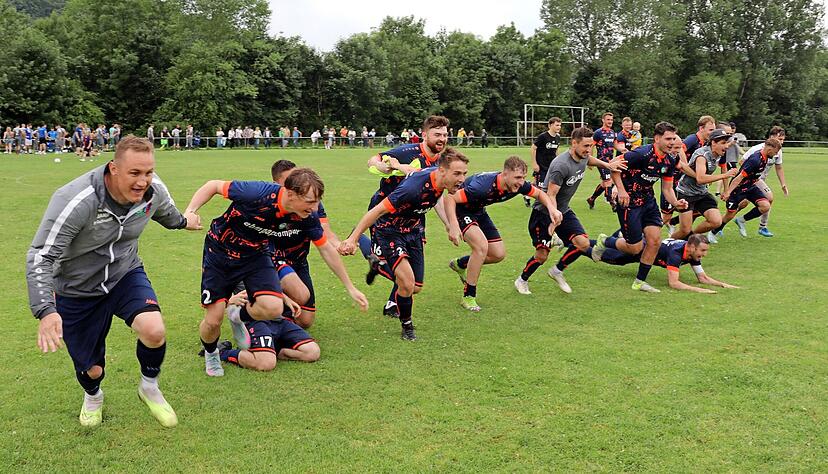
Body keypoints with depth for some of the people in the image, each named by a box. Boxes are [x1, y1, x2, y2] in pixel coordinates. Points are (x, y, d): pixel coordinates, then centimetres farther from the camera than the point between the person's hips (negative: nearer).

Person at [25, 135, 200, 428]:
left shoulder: (154, 191, -16)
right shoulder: (76, 202, -32)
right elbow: (40, 257, -28)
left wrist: (183, 222, 33)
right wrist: (46, 311, -39)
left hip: (125, 275, 3)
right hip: (77, 291, -2)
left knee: (154, 331, -26)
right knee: (91, 369, 6)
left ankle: (149, 389, 8)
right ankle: (93, 396, 48)